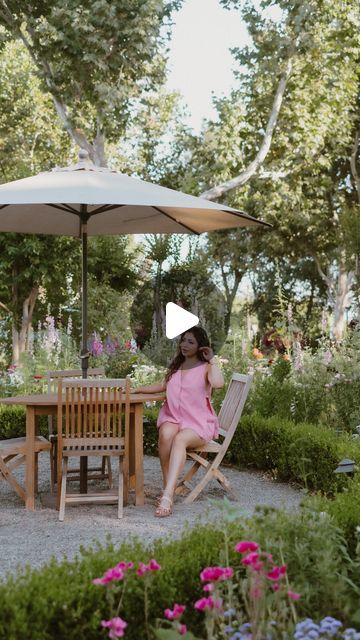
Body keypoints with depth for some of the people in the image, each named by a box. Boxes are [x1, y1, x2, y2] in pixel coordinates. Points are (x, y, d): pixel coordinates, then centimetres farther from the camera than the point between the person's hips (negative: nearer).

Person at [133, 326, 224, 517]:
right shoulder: (175, 367, 19)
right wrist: (136, 390, 30)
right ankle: (168, 488, -27)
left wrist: (212, 360, -12)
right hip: (173, 418, 4)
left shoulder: (205, 368, 0)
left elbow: (218, 383, -23)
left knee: (180, 439, -36)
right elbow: (163, 386, 36)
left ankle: (167, 496, -46)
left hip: (198, 422, -4)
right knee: (166, 434, -32)